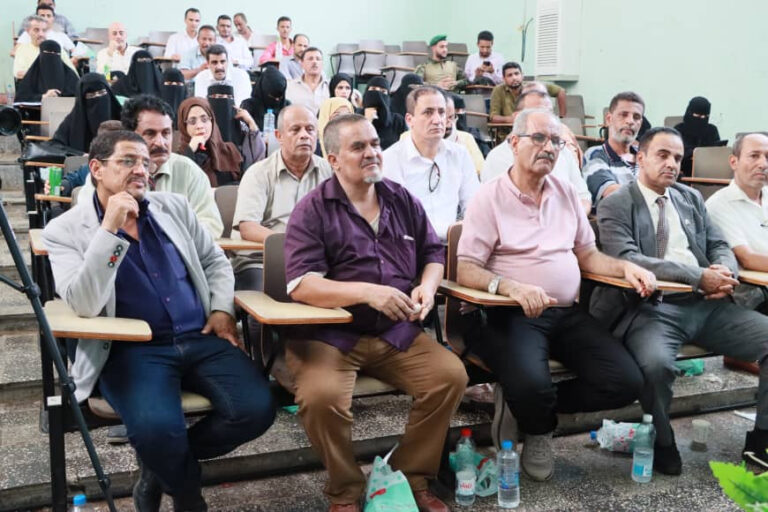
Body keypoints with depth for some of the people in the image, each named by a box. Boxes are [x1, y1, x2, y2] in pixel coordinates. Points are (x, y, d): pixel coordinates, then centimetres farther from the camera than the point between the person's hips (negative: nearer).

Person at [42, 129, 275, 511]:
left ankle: (164, 466, 9)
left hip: (201, 339, 5)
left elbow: (215, 260, 22)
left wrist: (222, 309, 3)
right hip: (132, 349, -4)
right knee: (156, 427, -34)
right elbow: (84, 305, -17)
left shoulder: (173, 206, 12)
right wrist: (110, 229, -22)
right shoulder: (65, 230, -1)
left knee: (257, 408, -19)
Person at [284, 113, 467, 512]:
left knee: (451, 375, -15)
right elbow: (300, 284, -16)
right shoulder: (312, 210, -6)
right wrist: (368, 292, -27)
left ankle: (412, 478, 5)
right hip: (329, 334, -4)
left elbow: (433, 252, 17)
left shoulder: (403, 201, 11)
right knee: (321, 395, -31)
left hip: (397, 332, 5)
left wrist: (427, 287, -7)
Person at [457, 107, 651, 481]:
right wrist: (510, 286, -29)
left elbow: (587, 254, 21)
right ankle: (538, 431, 6)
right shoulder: (490, 196, -4)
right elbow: (465, 269, -11)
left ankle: (528, 404, 6)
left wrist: (625, 267, 0)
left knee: (626, 383, -12)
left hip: (568, 313, 6)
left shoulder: (566, 192, 15)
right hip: (514, 314, -6)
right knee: (530, 384, -33)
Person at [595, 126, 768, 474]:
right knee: (656, 363, -36)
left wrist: (725, 272, -9)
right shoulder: (615, 205, 0)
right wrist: (699, 275, -19)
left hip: (706, 305, 6)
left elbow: (719, 246, 18)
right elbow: (626, 260, -14)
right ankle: (662, 443, -5)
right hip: (653, 308, -6)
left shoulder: (692, 198, 21)